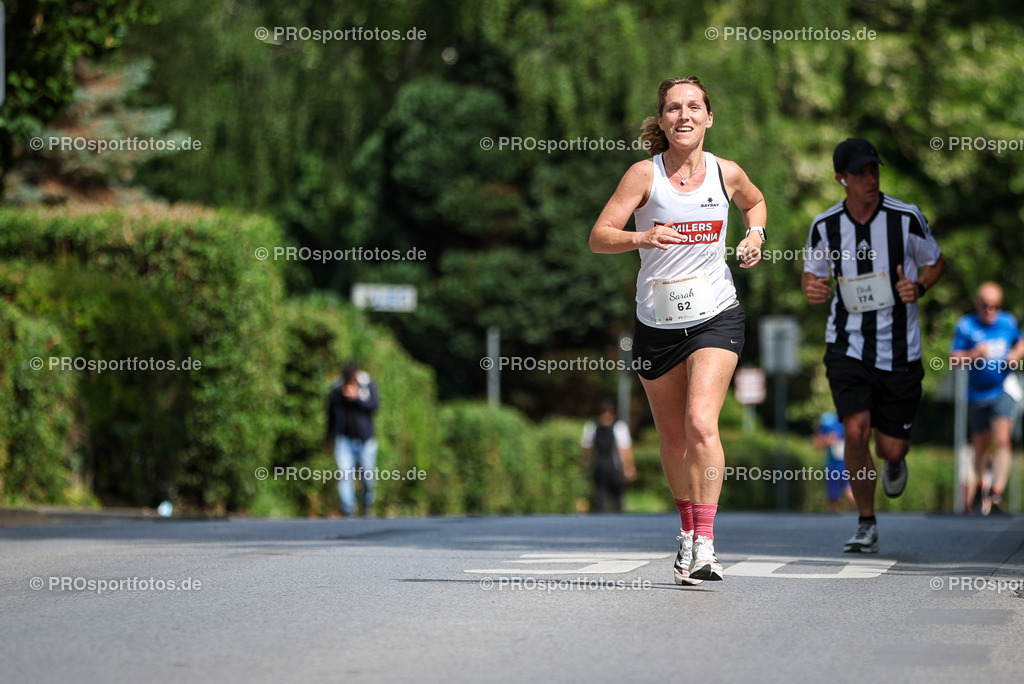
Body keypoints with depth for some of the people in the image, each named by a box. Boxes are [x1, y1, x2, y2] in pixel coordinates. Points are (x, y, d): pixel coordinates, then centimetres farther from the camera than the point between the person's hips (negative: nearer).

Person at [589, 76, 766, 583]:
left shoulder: (726, 173, 0)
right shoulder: (646, 174, -7)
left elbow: (754, 201, 24)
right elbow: (598, 237, -12)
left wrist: (755, 234, 3)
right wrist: (642, 238, -31)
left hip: (715, 317, -1)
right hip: (656, 322, 1)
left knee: (701, 423, -20)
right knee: (672, 435, 13)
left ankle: (704, 545, -22)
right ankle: (688, 526, 37)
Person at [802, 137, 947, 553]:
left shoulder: (907, 218, -7)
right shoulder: (825, 226, -3)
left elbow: (936, 263, 8)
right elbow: (812, 273, 13)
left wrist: (918, 288, -13)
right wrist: (811, 290, -10)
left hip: (899, 348, 0)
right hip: (848, 345, 0)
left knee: (892, 448, 2)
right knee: (855, 430, -18)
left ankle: (894, 460, 44)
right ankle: (866, 526, -1)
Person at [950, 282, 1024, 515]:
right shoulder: (966, 325, -4)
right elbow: (953, 358, -6)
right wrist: (974, 355, -24)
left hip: (1003, 391, 0)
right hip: (977, 394, 0)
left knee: (1002, 440, -17)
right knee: (980, 446, 12)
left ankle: (996, 494, -21)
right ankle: (979, 486, 37)